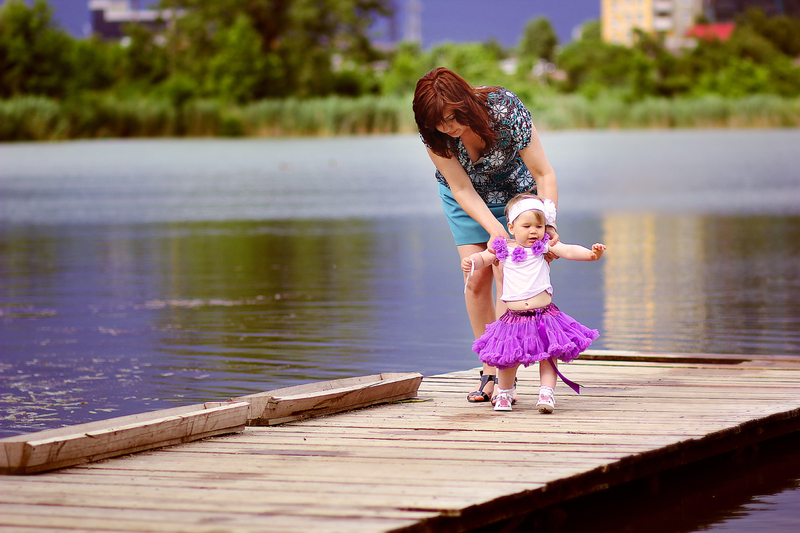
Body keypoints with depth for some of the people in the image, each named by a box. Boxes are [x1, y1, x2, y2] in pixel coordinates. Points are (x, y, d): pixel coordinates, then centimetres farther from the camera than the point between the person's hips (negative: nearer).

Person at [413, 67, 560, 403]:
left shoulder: (504, 110, -36)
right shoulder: (433, 133, -29)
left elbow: (543, 173, -30)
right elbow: (461, 189, -24)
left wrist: (549, 223, -41)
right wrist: (494, 229, -37)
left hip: (513, 191, -2)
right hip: (465, 198, 2)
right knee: (476, 279, -5)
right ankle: (490, 370, 6)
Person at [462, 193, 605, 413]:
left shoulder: (545, 246, 0)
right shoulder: (504, 249, 4)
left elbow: (569, 251, -12)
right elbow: (483, 258, 17)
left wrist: (591, 253, -29)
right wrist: (470, 261, -5)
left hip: (544, 314, -1)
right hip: (514, 318, 1)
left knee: (548, 355, -2)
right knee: (507, 359, 8)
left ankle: (547, 393, 3)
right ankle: (504, 393, 29)